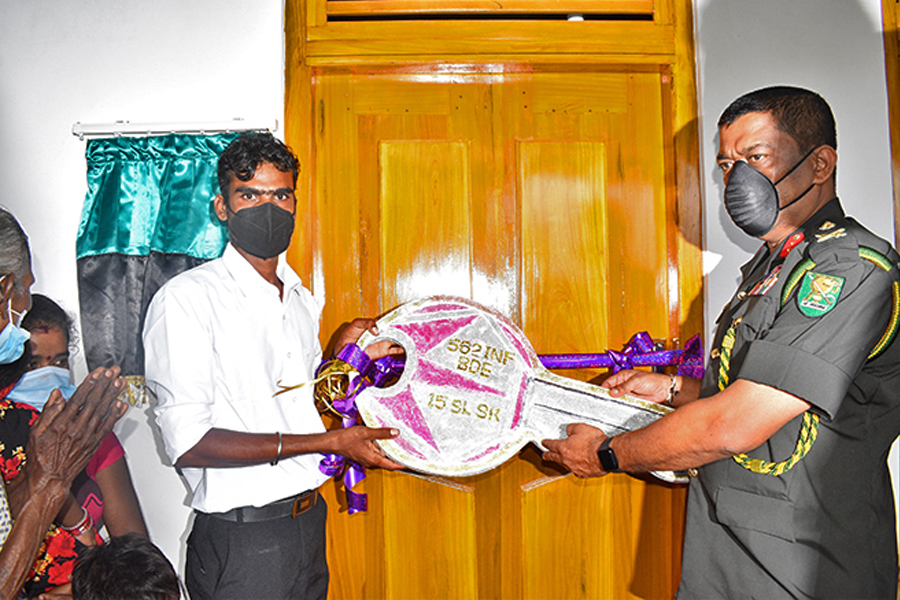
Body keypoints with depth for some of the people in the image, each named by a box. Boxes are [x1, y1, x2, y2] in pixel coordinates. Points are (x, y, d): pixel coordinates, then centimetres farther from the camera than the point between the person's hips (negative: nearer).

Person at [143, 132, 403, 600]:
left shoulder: (302, 298, 8)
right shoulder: (185, 298, -15)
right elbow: (188, 443, -21)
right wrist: (329, 442, -21)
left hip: (310, 521, 7)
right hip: (240, 541, -7)